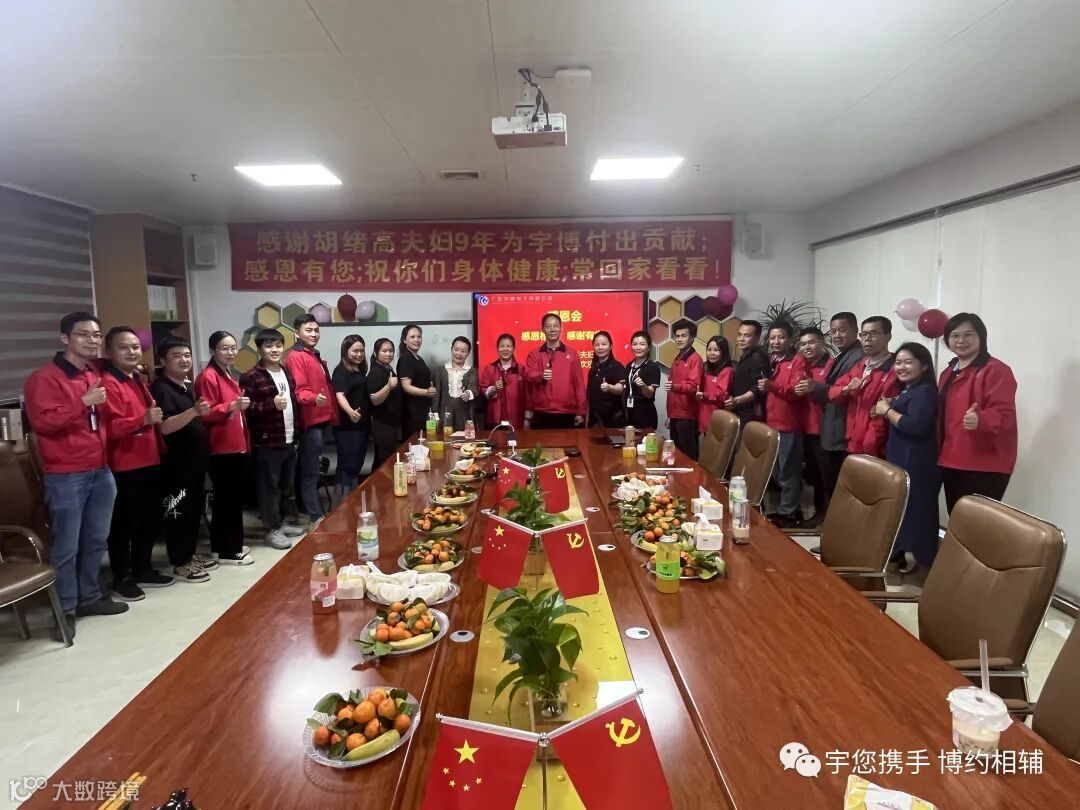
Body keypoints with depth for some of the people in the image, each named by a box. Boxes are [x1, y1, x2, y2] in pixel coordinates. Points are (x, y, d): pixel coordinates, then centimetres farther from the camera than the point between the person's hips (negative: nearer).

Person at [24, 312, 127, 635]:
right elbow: (41, 422, -20)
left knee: (96, 541, 15)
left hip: (101, 471, 7)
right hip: (65, 476, -7)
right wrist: (83, 402, -23)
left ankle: (89, 597, 28)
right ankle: (65, 609, 14)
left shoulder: (96, 374, 14)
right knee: (65, 546, 1)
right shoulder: (45, 378, -10)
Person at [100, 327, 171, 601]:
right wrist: (143, 419, -34)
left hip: (149, 462, 9)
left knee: (150, 520, 16)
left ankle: (142, 569, 29)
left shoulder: (139, 381, 17)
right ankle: (122, 579, 12)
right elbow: (110, 427, -24)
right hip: (125, 467, -9)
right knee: (124, 524, 1)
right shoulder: (108, 383, -14)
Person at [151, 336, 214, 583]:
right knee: (178, 512, -1)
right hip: (176, 463, -9)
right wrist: (194, 411, -37)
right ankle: (180, 564, 7)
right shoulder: (160, 389, -14)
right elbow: (165, 427, -26)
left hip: (195, 460, 9)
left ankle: (190, 554, 27)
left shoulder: (187, 385, 13)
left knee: (195, 509, 16)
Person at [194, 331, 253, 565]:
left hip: (236, 446, 9)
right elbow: (206, 413, -19)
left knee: (235, 498, 13)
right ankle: (226, 551, 3)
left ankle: (232, 545, 23)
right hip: (221, 449, -9)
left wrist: (243, 424, 25)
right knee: (226, 499, -5)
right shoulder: (208, 377, -11)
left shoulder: (231, 376, 18)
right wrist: (232, 406, -28)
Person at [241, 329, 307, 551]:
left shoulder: (286, 372, 12)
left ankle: (279, 522, 30)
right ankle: (272, 529, 11)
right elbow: (246, 408, -19)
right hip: (266, 442, -7)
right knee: (270, 487, 0)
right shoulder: (251, 377, -12)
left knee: (287, 485, 16)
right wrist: (271, 405, -26)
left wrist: (298, 430, 17)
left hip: (288, 440, 8)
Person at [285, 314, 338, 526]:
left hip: (320, 419, 10)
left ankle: (310, 510, 26)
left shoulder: (315, 356, 19)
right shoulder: (296, 357, -12)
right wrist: (314, 398, -41)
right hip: (310, 421, -10)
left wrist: (332, 413, 25)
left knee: (311, 469, 17)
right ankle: (316, 518, -3)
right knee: (310, 471, -6)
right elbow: (299, 390, -23)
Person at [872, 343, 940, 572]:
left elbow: (914, 425, -26)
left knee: (913, 508, -8)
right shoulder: (905, 391, 18)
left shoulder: (925, 391, -13)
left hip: (916, 464, -10)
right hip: (898, 459, 10)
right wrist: (885, 410, 5)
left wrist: (887, 410, -13)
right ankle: (902, 553, 19)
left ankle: (913, 557, -4)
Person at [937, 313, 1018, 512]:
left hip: (985, 468, -8)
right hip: (951, 463, 8)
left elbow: (1004, 414, -20)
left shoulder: (996, 370, -10)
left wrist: (980, 420, -40)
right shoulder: (948, 372, 16)